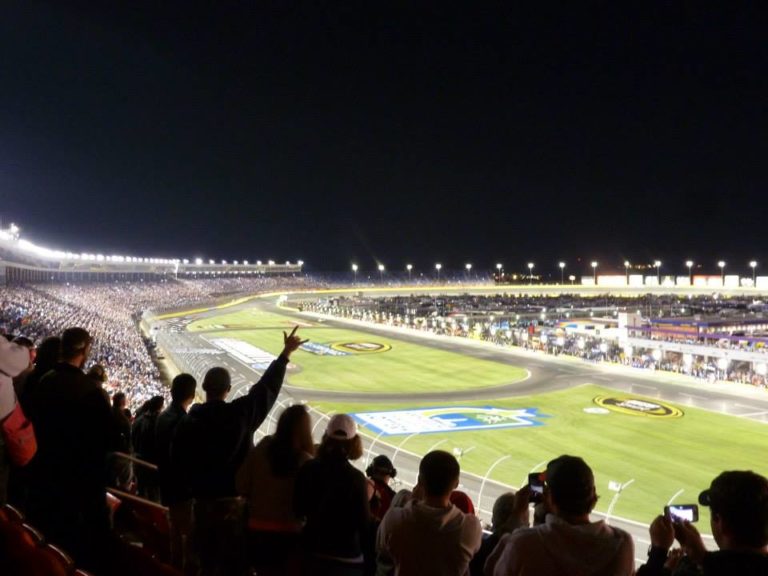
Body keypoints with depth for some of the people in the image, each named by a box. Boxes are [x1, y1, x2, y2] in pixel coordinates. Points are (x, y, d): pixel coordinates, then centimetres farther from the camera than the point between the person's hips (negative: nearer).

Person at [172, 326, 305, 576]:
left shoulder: (188, 421, -8)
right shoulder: (241, 412, -13)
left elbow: (177, 460, -4)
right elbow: (267, 387, -4)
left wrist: (195, 485, 12)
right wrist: (286, 353, 5)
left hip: (202, 501, 2)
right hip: (234, 500, -2)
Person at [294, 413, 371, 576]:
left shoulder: (308, 469, -5)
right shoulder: (356, 478, -18)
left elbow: (298, 509, 6)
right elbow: (364, 523, -15)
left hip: (314, 552, 4)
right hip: (347, 557, -4)